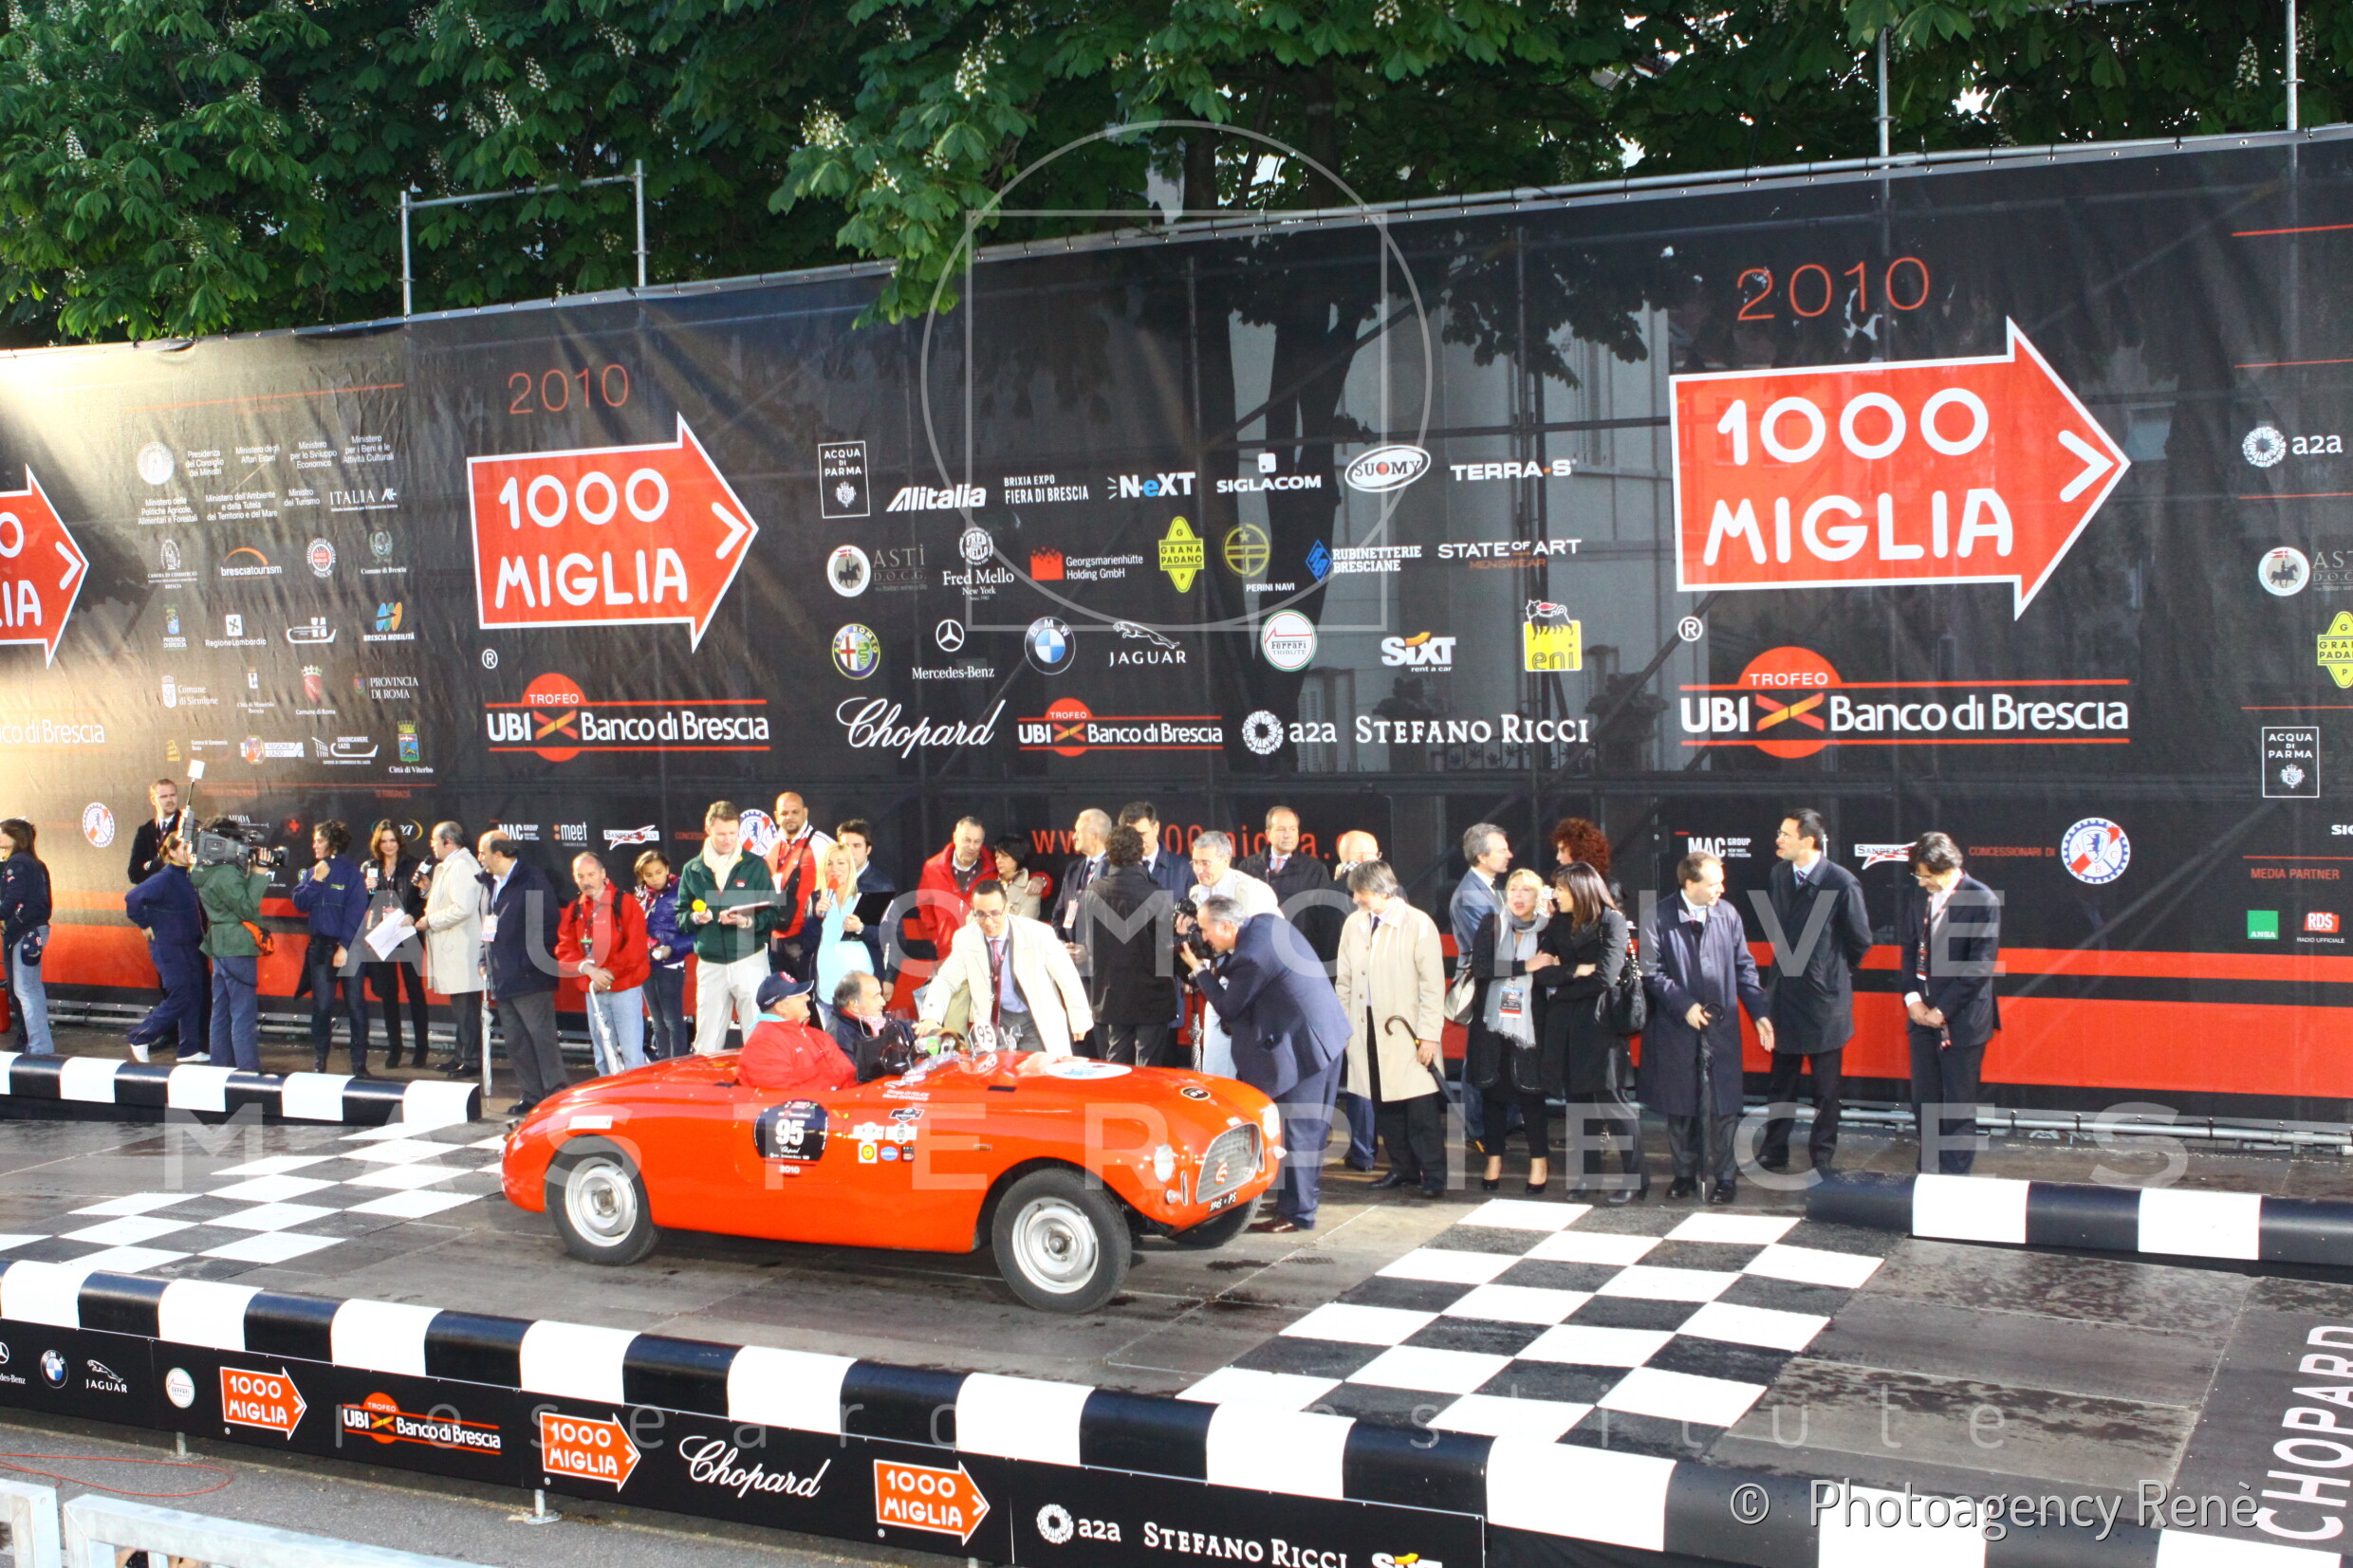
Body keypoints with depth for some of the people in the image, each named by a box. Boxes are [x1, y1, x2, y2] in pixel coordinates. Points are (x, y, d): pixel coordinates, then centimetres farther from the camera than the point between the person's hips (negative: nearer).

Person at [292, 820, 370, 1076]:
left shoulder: (350, 872, -5)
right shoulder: (312, 872, 11)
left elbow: (356, 912, -10)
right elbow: (299, 903, 3)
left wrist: (345, 947, -15)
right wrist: (316, 881, -9)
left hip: (349, 947, -4)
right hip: (320, 947, 4)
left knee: (355, 1006, -2)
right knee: (321, 1005, 5)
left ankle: (359, 1063, 3)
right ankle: (318, 1061, 12)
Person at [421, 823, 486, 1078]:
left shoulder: (461, 866, -15)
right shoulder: (448, 866, 18)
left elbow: (462, 908, -25)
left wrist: (430, 921, -15)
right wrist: (428, 890, 9)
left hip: (463, 950, -11)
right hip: (452, 950, 11)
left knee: (467, 1008, -6)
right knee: (459, 1007, 16)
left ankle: (471, 1061, -2)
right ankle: (460, 1057, 23)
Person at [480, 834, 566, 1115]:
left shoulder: (532, 880, -10)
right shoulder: (492, 883, 15)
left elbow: (546, 925, -14)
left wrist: (531, 964, -18)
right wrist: (485, 961, 12)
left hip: (530, 977, -9)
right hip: (503, 978, 9)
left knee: (541, 1036, -7)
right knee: (516, 1043, 11)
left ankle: (556, 1093, -3)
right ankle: (531, 1094, 17)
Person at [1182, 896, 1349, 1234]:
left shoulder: (1249, 957, -23)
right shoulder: (1267, 923, 4)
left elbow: (1227, 1008, -11)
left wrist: (1199, 970, -2)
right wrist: (1216, 967, 7)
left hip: (1305, 1045, -10)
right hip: (1329, 1033, 10)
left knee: (1298, 1129, -2)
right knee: (1313, 1124, 19)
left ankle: (1297, 1213, 5)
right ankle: (1308, 1189, 32)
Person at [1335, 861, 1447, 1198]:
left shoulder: (1418, 925, -7)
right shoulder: (1353, 924, 8)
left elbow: (1433, 984, -8)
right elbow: (1344, 980, 14)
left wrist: (1429, 1034, -11)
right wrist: (1341, 1026, 11)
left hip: (1406, 1029, -5)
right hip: (1367, 1030, 5)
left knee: (1421, 1105, -5)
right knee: (1384, 1105, 6)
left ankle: (1433, 1175, 4)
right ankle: (1402, 1169, 17)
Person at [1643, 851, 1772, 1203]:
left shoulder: (1728, 914, 1)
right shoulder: (1661, 917, -6)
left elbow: (1744, 967, 5)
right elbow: (1653, 972, -6)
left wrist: (1759, 1012, -2)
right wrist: (1683, 1005, -14)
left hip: (1721, 1027, 1)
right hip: (1676, 1028, -1)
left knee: (1720, 1106, 0)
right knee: (1679, 1107, 10)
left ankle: (1724, 1177, 11)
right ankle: (1685, 1173, 24)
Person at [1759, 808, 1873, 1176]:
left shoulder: (1841, 882, -15)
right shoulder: (1779, 875, 3)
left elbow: (1860, 940, -6)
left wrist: (1836, 972, 5)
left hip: (1824, 998, -5)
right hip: (1784, 995, 5)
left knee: (1825, 1087, 6)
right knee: (1780, 1081, 14)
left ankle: (1822, 1158, 16)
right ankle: (1774, 1152, 25)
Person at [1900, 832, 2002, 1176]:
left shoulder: (1983, 901, -12)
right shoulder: (1921, 898, 6)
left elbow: (1981, 964, -15)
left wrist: (1943, 1010, -15)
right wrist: (1913, 999, -1)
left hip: (1962, 1019, -6)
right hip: (1923, 1015, 6)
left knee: (1959, 1106, 3)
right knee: (1923, 1101, 11)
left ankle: (1955, 1179, 12)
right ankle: (1927, 1174, 23)